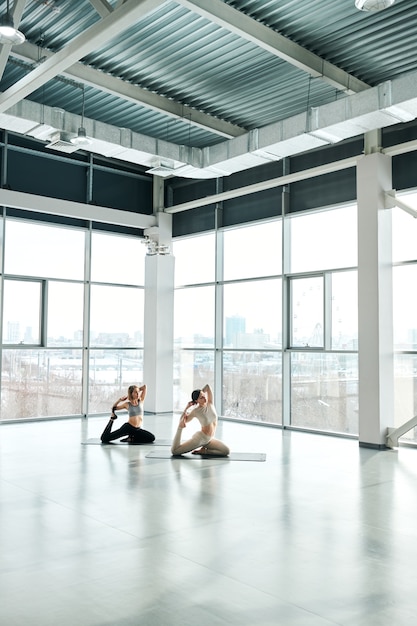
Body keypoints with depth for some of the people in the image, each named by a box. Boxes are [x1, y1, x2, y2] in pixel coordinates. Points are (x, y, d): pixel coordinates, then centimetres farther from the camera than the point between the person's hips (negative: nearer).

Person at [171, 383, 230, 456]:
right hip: (199, 437, -4)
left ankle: (203, 451, 1)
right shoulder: (195, 411, -11)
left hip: (210, 439, 4)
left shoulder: (210, 403, -2)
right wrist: (187, 408, -15)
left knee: (226, 451, -11)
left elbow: (207, 386, -4)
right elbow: (182, 421, -6)